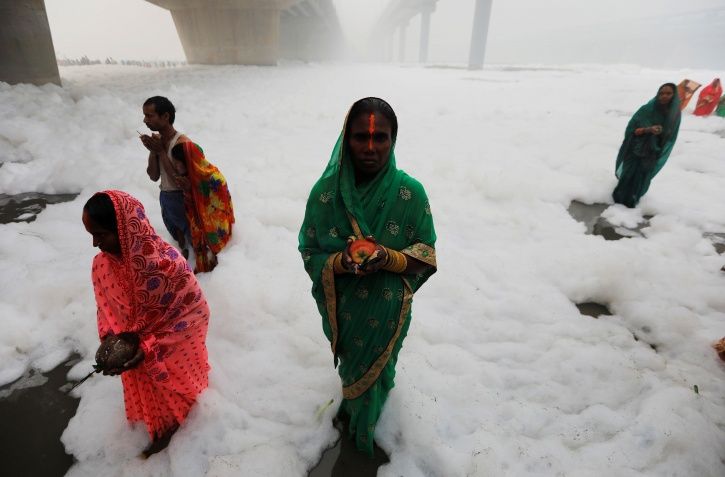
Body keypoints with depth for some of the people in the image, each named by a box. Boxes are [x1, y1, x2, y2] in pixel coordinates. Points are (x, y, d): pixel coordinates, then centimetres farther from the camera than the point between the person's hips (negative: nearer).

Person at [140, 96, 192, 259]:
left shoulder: (182, 143, -23)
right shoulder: (157, 140, -1)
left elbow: (179, 182, -25)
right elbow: (154, 176, 2)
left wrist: (161, 152, -22)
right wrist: (152, 151, -13)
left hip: (182, 199, -7)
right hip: (165, 197, 7)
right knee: (178, 235, 27)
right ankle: (184, 253, 48)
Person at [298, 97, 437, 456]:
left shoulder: (411, 192, -19)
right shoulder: (325, 192, -18)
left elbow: (425, 253, -10)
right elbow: (310, 253, -8)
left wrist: (389, 258, -29)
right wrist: (341, 262, -29)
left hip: (389, 310, 0)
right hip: (342, 308, 1)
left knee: (379, 368, 25)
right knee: (351, 366, 28)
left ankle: (362, 422, 60)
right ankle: (354, 403, 65)